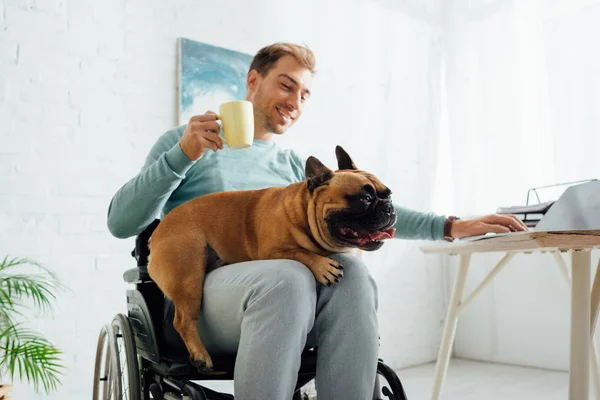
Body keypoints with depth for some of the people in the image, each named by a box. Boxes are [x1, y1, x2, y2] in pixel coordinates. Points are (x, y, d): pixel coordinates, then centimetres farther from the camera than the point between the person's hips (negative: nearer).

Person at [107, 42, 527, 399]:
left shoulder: (296, 167, 21)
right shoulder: (184, 142, 11)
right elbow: (121, 223, 2)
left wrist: (451, 227, -1)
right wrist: (182, 156, -13)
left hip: (279, 285, 3)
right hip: (201, 290, -3)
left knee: (350, 272, -29)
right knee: (284, 277, -36)